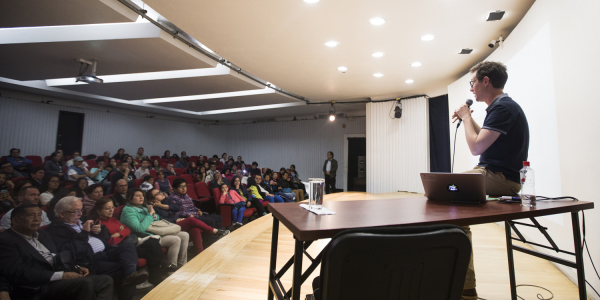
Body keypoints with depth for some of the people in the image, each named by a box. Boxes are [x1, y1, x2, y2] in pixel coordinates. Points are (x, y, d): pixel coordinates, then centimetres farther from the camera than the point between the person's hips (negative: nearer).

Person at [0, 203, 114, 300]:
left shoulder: (42, 234, 21)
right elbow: (19, 273, -16)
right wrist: (61, 275, -22)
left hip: (61, 277, 8)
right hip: (38, 287, -8)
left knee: (105, 280, -10)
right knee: (85, 282, -31)